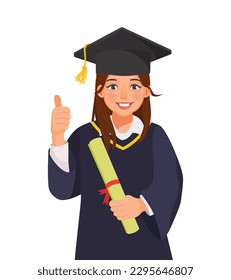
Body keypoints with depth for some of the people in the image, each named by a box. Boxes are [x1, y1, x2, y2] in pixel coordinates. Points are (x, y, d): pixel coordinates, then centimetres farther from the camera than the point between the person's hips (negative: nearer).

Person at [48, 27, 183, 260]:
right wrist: (57, 136, -31)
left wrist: (142, 204, -33)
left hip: (147, 245, 0)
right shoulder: (86, 136, -6)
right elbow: (63, 187, -16)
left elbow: (170, 184, -14)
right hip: (97, 246, 1)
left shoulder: (155, 136, -6)